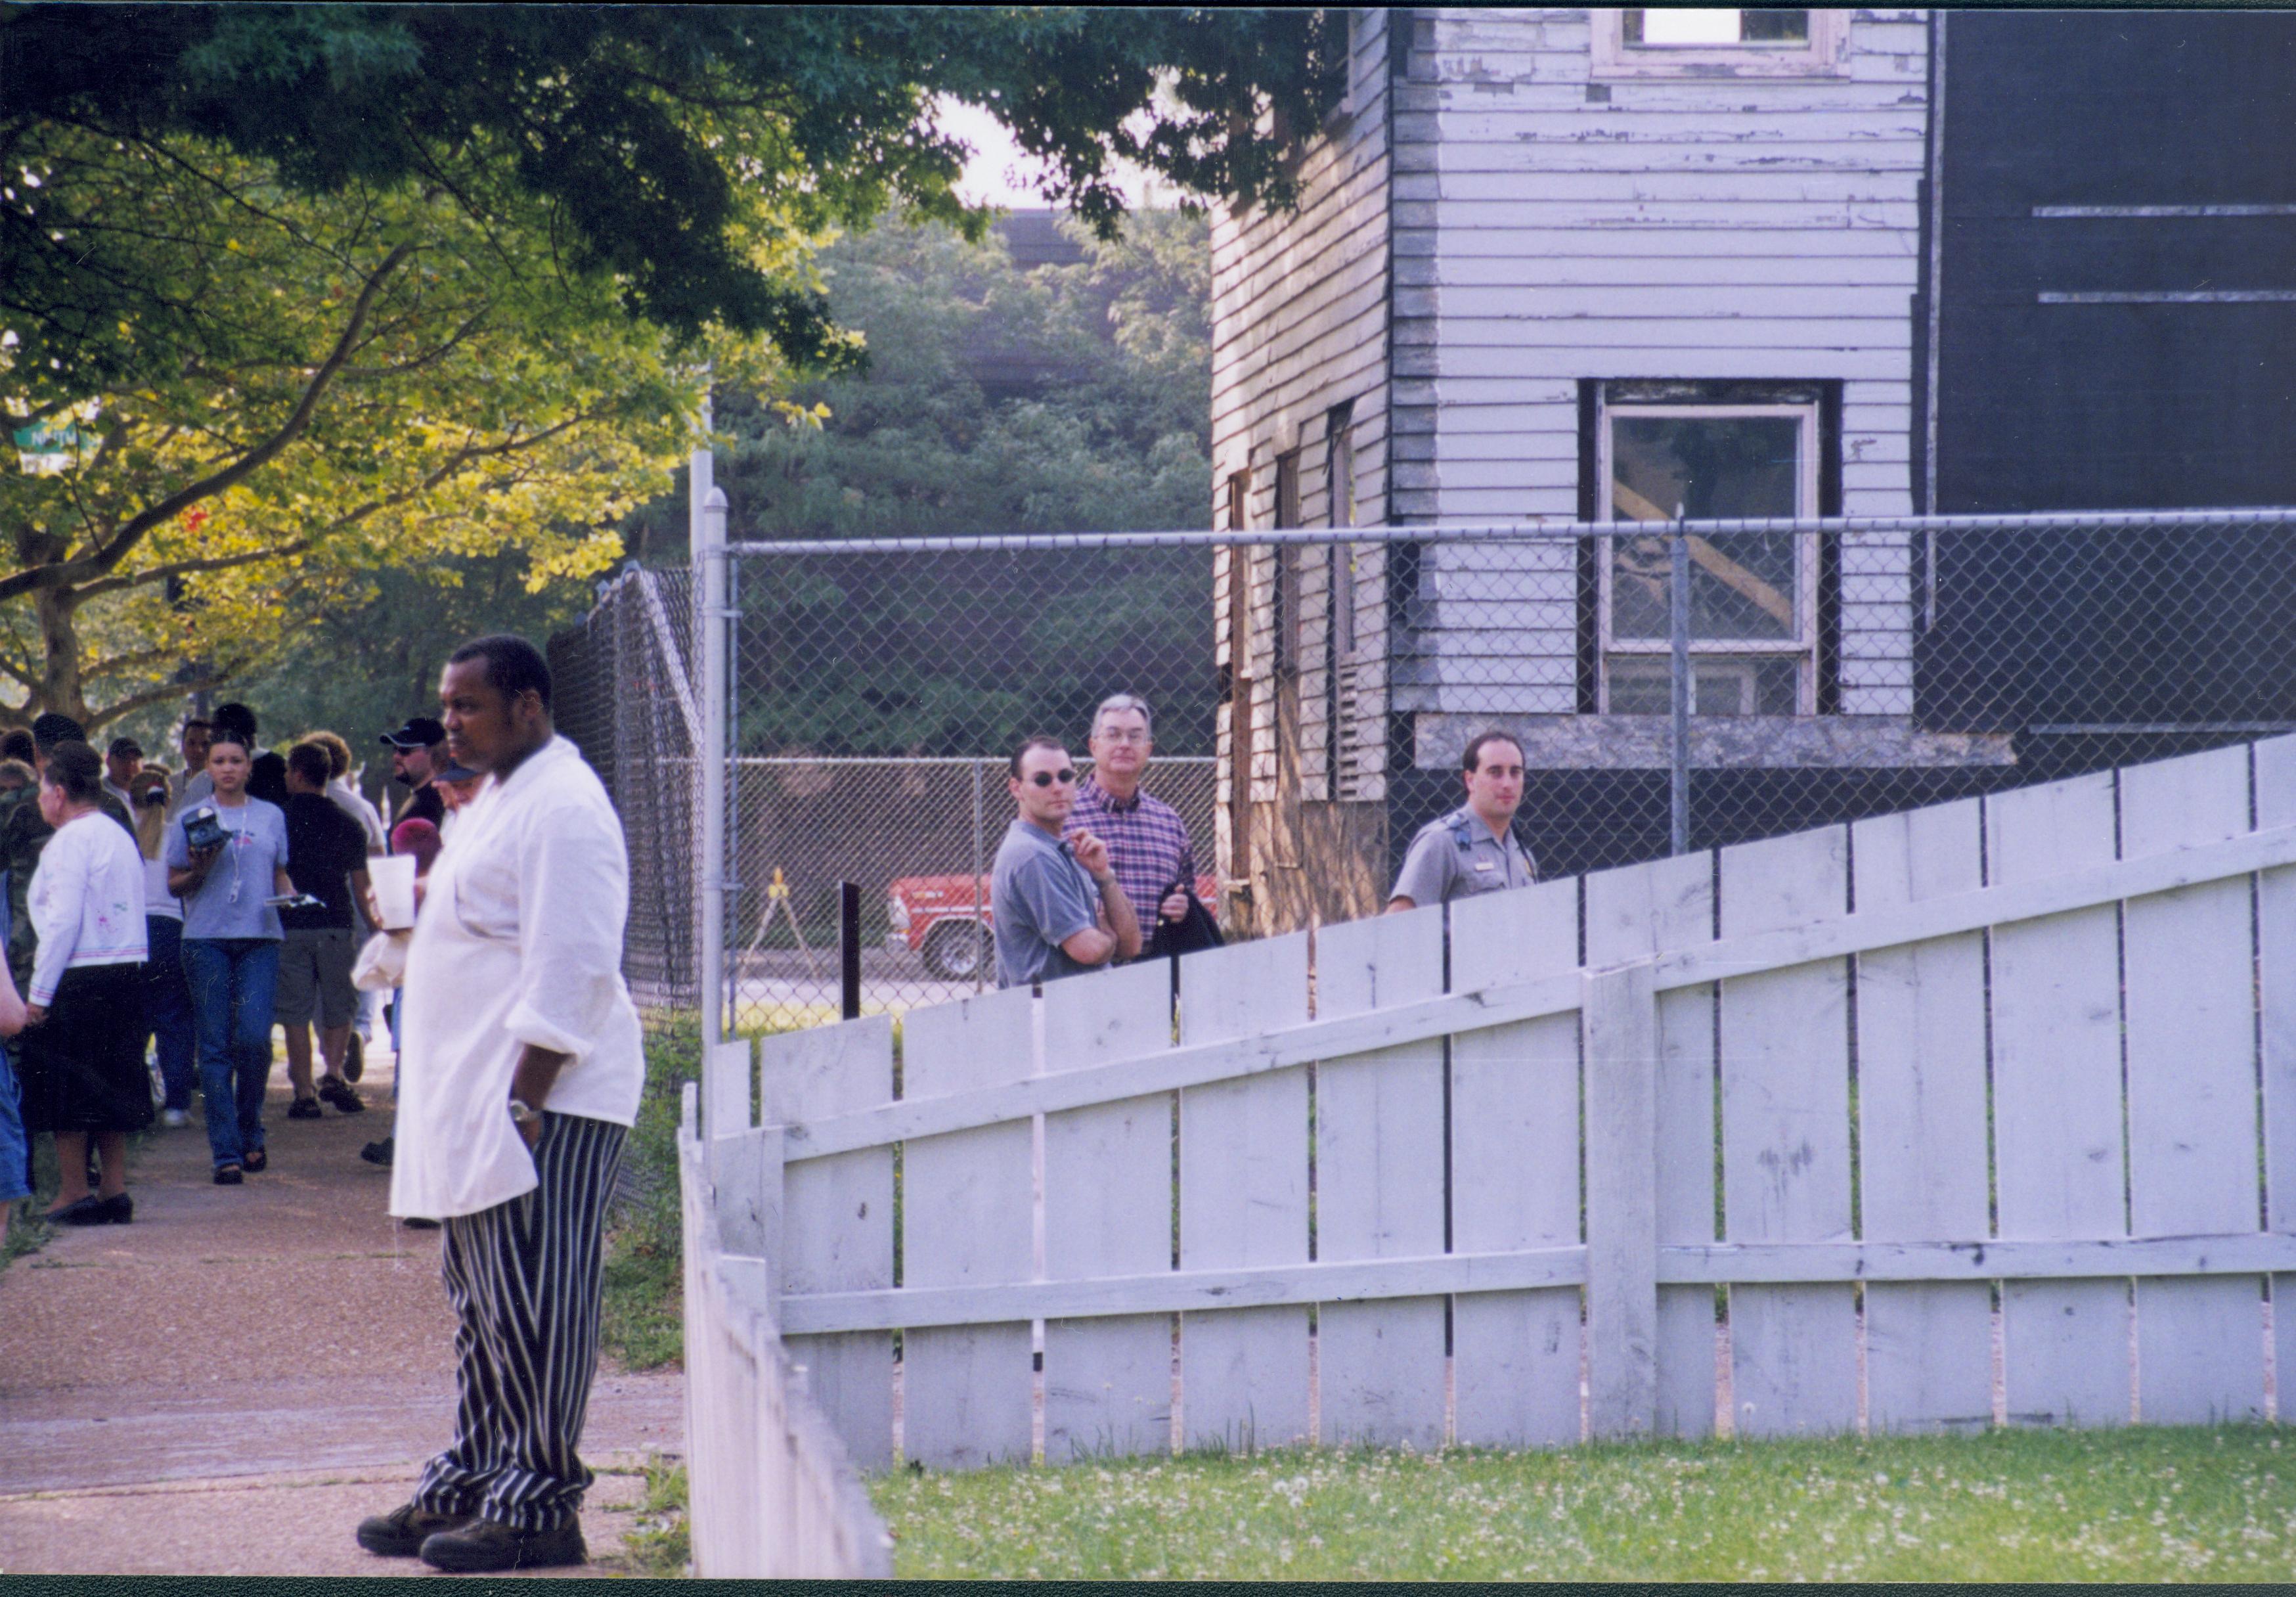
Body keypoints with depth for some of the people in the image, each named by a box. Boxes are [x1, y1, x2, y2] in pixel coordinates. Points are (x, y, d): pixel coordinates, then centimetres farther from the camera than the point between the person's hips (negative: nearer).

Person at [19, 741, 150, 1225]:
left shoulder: (70, 841, -11)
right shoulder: (120, 837, 15)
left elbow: (63, 920, -17)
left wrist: (38, 993, -15)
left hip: (78, 980, -8)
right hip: (126, 973, 8)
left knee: (65, 1092, -1)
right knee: (111, 1085, 12)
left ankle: (73, 1194, 1)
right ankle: (114, 1192, 13)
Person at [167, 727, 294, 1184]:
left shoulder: (271, 816, 14)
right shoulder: (192, 819, 9)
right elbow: (175, 885, 10)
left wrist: (291, 898, 0)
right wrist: (199, 870, -10)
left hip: (260, 939, 1)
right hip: (206, 939, -1)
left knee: (254, 1037, -12)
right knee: (215, 1045, -3)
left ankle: (250, 1130, 10)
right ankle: (226, 1152, -1)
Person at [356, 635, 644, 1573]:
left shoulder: (563, 808, -15)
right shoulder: (500, 799, 19)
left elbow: (572, 969, -21)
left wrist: (524, 1100, -23)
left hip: (539, 1105, -11)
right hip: (477, 1106, 11)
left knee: (533, 1309, -7)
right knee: (485, 1307, 15)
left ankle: (538, 1508, -4)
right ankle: (467, 1488, 22)